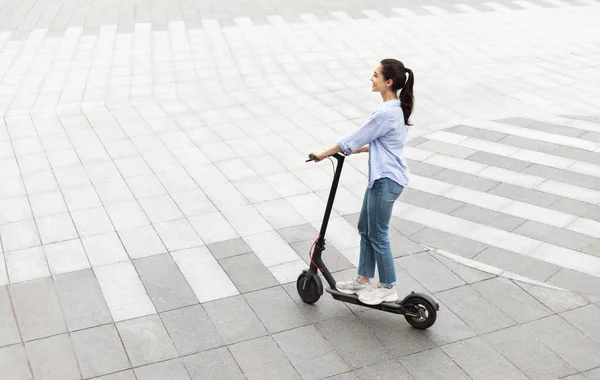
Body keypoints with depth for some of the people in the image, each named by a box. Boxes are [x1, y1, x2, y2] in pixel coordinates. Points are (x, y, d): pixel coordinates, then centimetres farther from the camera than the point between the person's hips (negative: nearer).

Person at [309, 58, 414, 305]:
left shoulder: (386, 113, -24)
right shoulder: (397, 108, 7)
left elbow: (354, 141, -16)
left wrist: (325, 154, -5)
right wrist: (355, 150, 18)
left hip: (386, 180, -10)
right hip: (383, 176, 10)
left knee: (378, 235, 4)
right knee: (365, 229, 18)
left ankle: (388, 289, 19)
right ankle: (363, 281, 31)